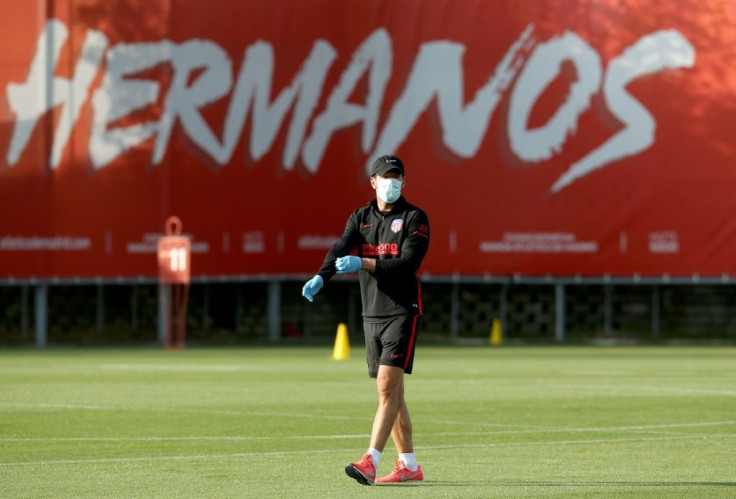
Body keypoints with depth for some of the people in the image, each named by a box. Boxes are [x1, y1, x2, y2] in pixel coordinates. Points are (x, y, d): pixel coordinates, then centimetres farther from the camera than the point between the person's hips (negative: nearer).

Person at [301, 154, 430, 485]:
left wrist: (363, 263, -28)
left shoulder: (415, 218, -4)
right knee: (391, 393, 10)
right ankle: (409, 466, 18)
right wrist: (320, 278, -28)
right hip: (371, 316, 6)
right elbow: (340, 250, -8)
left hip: (402, 312, -6)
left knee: (387, 387, -16)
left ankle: (370, 462, -23)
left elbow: (409, 262, -17)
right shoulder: (359, 218, 9)